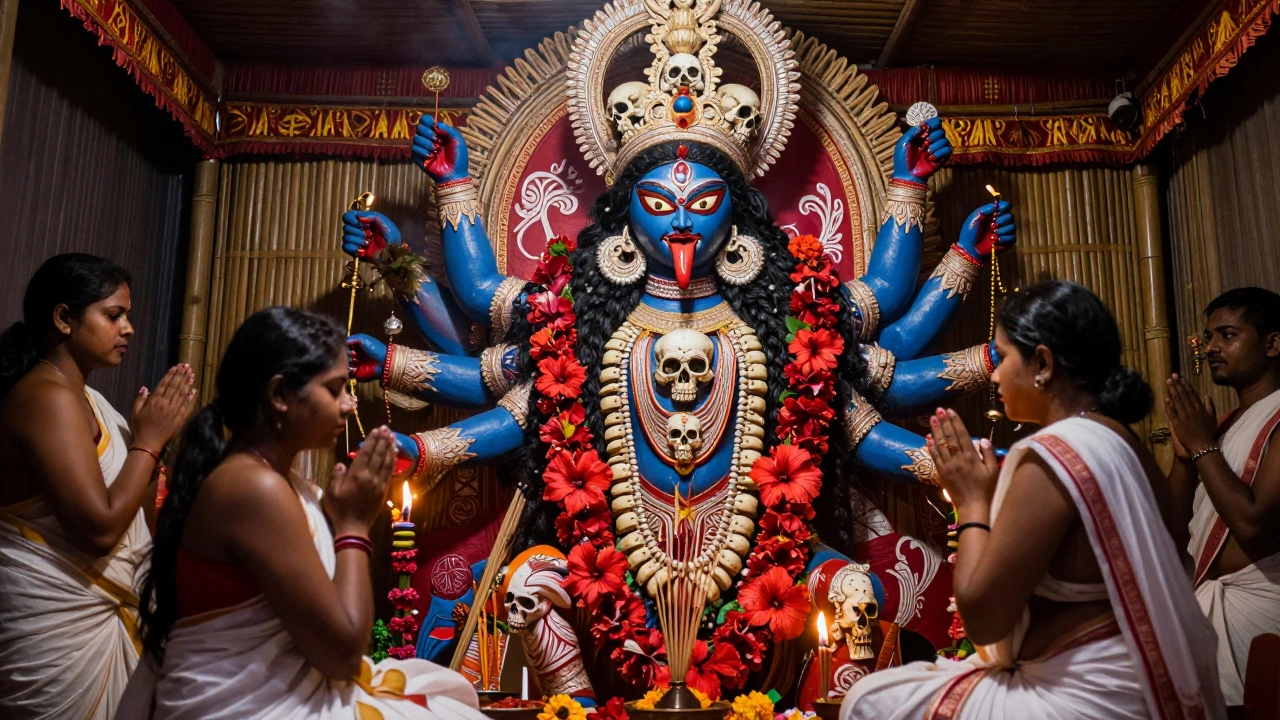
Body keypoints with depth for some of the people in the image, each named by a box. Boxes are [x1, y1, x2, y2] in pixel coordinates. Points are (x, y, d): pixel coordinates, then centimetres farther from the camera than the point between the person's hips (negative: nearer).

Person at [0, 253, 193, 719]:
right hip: (57, 624, -10)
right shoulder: (47, 397, -19)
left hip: (88, 612, 10)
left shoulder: (80, 396, 12)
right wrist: (149, 439, -16)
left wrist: (157, 433, 5)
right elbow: (98, 529, -25)